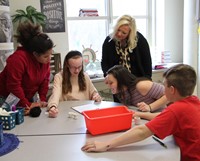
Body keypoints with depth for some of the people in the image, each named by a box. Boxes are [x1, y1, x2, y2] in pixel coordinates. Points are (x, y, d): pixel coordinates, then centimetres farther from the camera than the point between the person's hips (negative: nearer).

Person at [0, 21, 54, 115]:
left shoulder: (45, 59, -9)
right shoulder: (19, 58, -30)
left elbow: (45, 80, 0)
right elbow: (13, 86, -29)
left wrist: (42, 99, -8)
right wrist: (27, 104, -25)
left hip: (27, 98, 6)